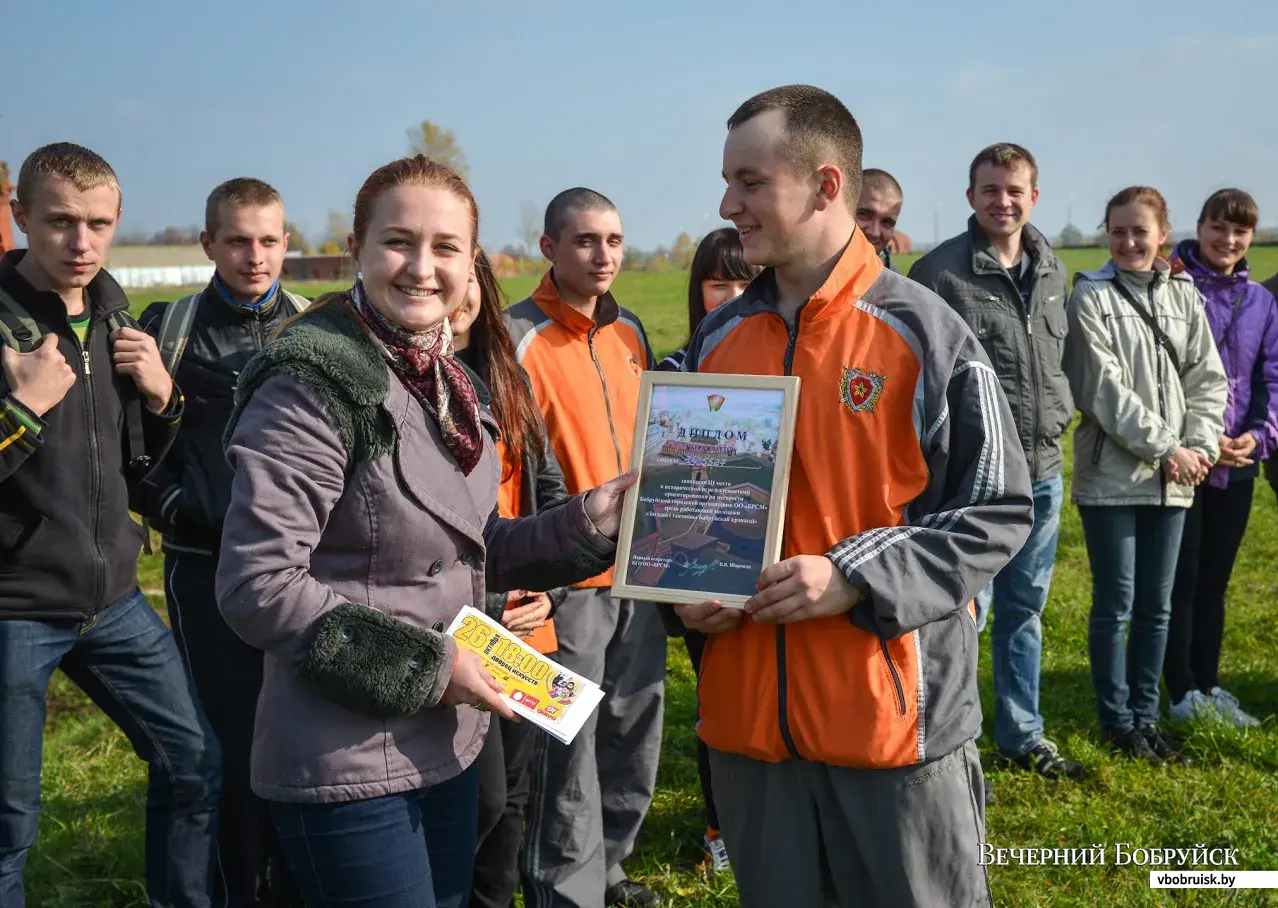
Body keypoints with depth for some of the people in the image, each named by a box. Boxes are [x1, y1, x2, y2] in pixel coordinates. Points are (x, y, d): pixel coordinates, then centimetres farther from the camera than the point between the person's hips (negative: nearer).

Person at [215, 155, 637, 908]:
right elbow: (257, 587, -22)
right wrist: (426, 665, -19)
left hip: (448, 746, 8)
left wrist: (589, 521, -1)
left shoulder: (449, 383, 8)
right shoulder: (314, 382, -18)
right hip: (348, 766, -8)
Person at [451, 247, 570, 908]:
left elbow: (549, 489, 13)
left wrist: (549, 587, 0)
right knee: (483, 798, -5)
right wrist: (486, 601, -17)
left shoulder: (508, 378, 11)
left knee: (513, 793, 14)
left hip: (526, 625, 6)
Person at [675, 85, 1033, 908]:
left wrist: (855, 578, -19)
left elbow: (998, 511, -7)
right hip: (749, 715, 5)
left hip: (895, 715, -4)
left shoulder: (923, 332, -8)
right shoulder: (717, 339, 7)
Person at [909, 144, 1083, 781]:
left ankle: (1022, 736, 32)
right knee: (964, 612, -1)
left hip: (1042, 471, 6)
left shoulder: (1052, 271, 9)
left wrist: (1058, 412, 11)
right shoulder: (939, 272, -11)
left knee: (1024, 610, 17)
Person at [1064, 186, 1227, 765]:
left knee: (1156, 605, 12)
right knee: (1115, 605, 3)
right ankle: (1117, 722, 17)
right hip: (1111, 475, -4)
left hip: (1173, 479, 5)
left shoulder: (1184, 296, 8)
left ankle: (1145, 715, 24)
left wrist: (1202, 446, -6)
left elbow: (1208, 379, 8)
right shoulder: (1092, 297, -6)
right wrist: (1165, 448, -13)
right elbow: (1105, 389, -12)